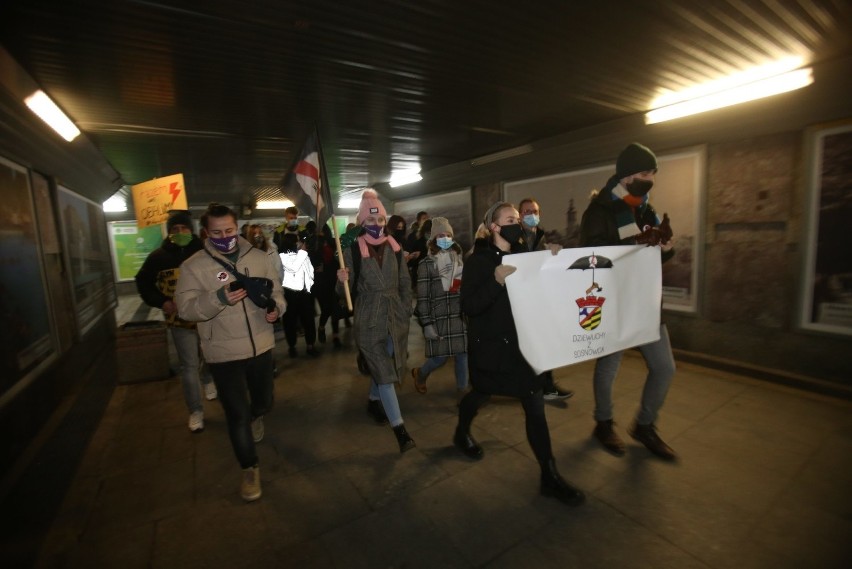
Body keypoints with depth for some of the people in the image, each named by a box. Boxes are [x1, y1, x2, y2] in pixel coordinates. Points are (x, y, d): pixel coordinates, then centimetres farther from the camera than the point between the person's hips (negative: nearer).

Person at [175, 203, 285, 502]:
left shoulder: (258, 257, 1)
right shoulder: (193, 265, -7)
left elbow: (276, 290, 6)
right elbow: (186, 308, -13)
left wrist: (275, 307, -16)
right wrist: (219, 298, -30)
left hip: (261, 345, 3)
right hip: (224, 353, -3)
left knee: (264, 402, 21)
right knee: (237, 414, 5)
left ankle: (255, 416, 59)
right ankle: (250, 468, 28)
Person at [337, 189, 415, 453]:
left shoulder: (395, 247, 3)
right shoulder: (352, 250, -9)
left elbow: (404, 282, 9)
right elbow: (348, 290, -7)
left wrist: (406, 311, 4)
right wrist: (343, 280, -28)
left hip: (395, 316, 4)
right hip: (369, 320, -4)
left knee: (383, 367, 19)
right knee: (384, 373, -2)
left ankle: (373, 401, 46)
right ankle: (400, 429, 5)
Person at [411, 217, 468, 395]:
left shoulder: (459, 259, 11)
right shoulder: (426, 264, -6)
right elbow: (423, 297, -8)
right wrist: (426, 324, -12)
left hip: (461, 316, 5)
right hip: (439, 318, -5)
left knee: (462, 353, 7)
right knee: (440, 356, 0)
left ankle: (462, 389, 26)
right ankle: (420, 373, 31)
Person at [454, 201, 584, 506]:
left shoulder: (522, 254, 4)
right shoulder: (478, 261, -12)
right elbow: (469, 306, -20)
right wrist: (496, 281, -34)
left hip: (520, 342, 5)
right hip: (489, 343, -4)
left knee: (535, 407, 4)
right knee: (481, 394, 17)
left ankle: (550, 475, 19)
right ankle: (461, 434, 48)